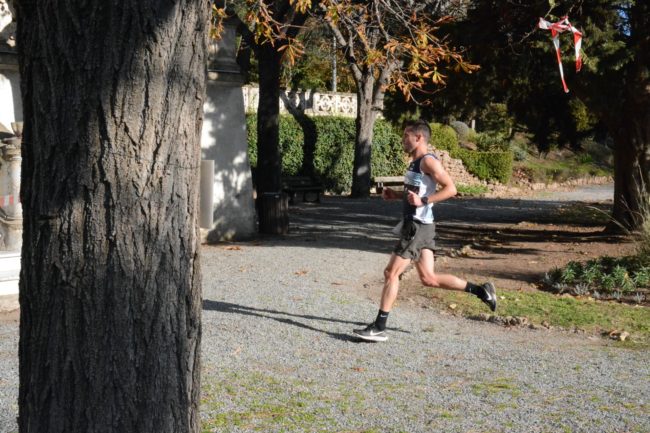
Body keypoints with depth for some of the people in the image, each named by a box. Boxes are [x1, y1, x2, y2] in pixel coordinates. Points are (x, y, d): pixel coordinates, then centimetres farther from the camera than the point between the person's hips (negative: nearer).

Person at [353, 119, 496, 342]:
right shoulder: (415, 162, 16)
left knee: (391, 273, -5)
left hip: (418, 227, -10)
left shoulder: (428, 161, -13)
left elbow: (450, 188, -20)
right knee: (428, 278, 12)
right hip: (416, 226, 10)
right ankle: (481, 290, 18)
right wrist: (396, 195, 13)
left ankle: (379, 327, 1)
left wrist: (423, 201, -28)